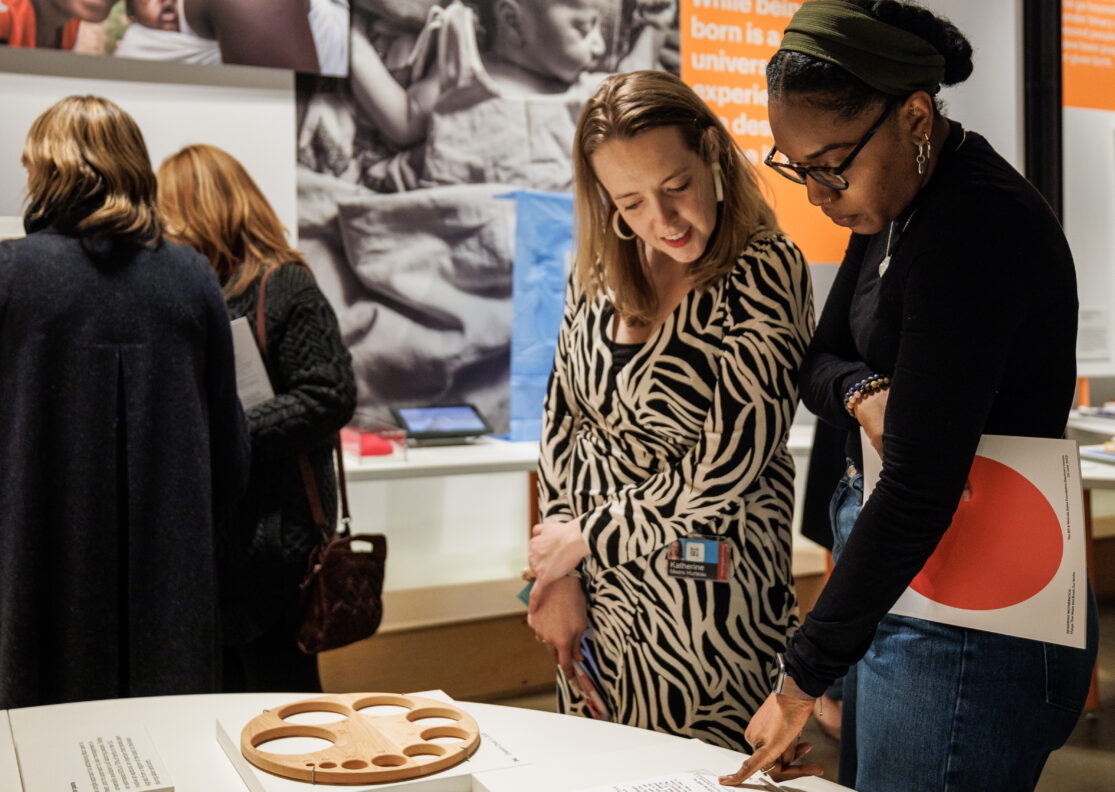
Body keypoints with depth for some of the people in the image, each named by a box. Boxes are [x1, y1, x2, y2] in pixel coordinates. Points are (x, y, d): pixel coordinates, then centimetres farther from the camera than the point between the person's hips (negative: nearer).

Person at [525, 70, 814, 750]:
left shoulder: (765, 272, -13)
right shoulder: (601, 269, 3)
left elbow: (730, 460, -18)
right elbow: (563, 418, 8)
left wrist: (587, 537, -9)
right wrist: (558, 577, 1)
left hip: (705, 598, -5)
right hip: (595, 592, 5)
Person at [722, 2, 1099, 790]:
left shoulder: (973, 228, -24)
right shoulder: (896, 202, 6)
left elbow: (919, 490, -27)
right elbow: (819, 361, 15)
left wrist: (804, 679, -22)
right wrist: (863, 392, -10)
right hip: (895, 581, 9)